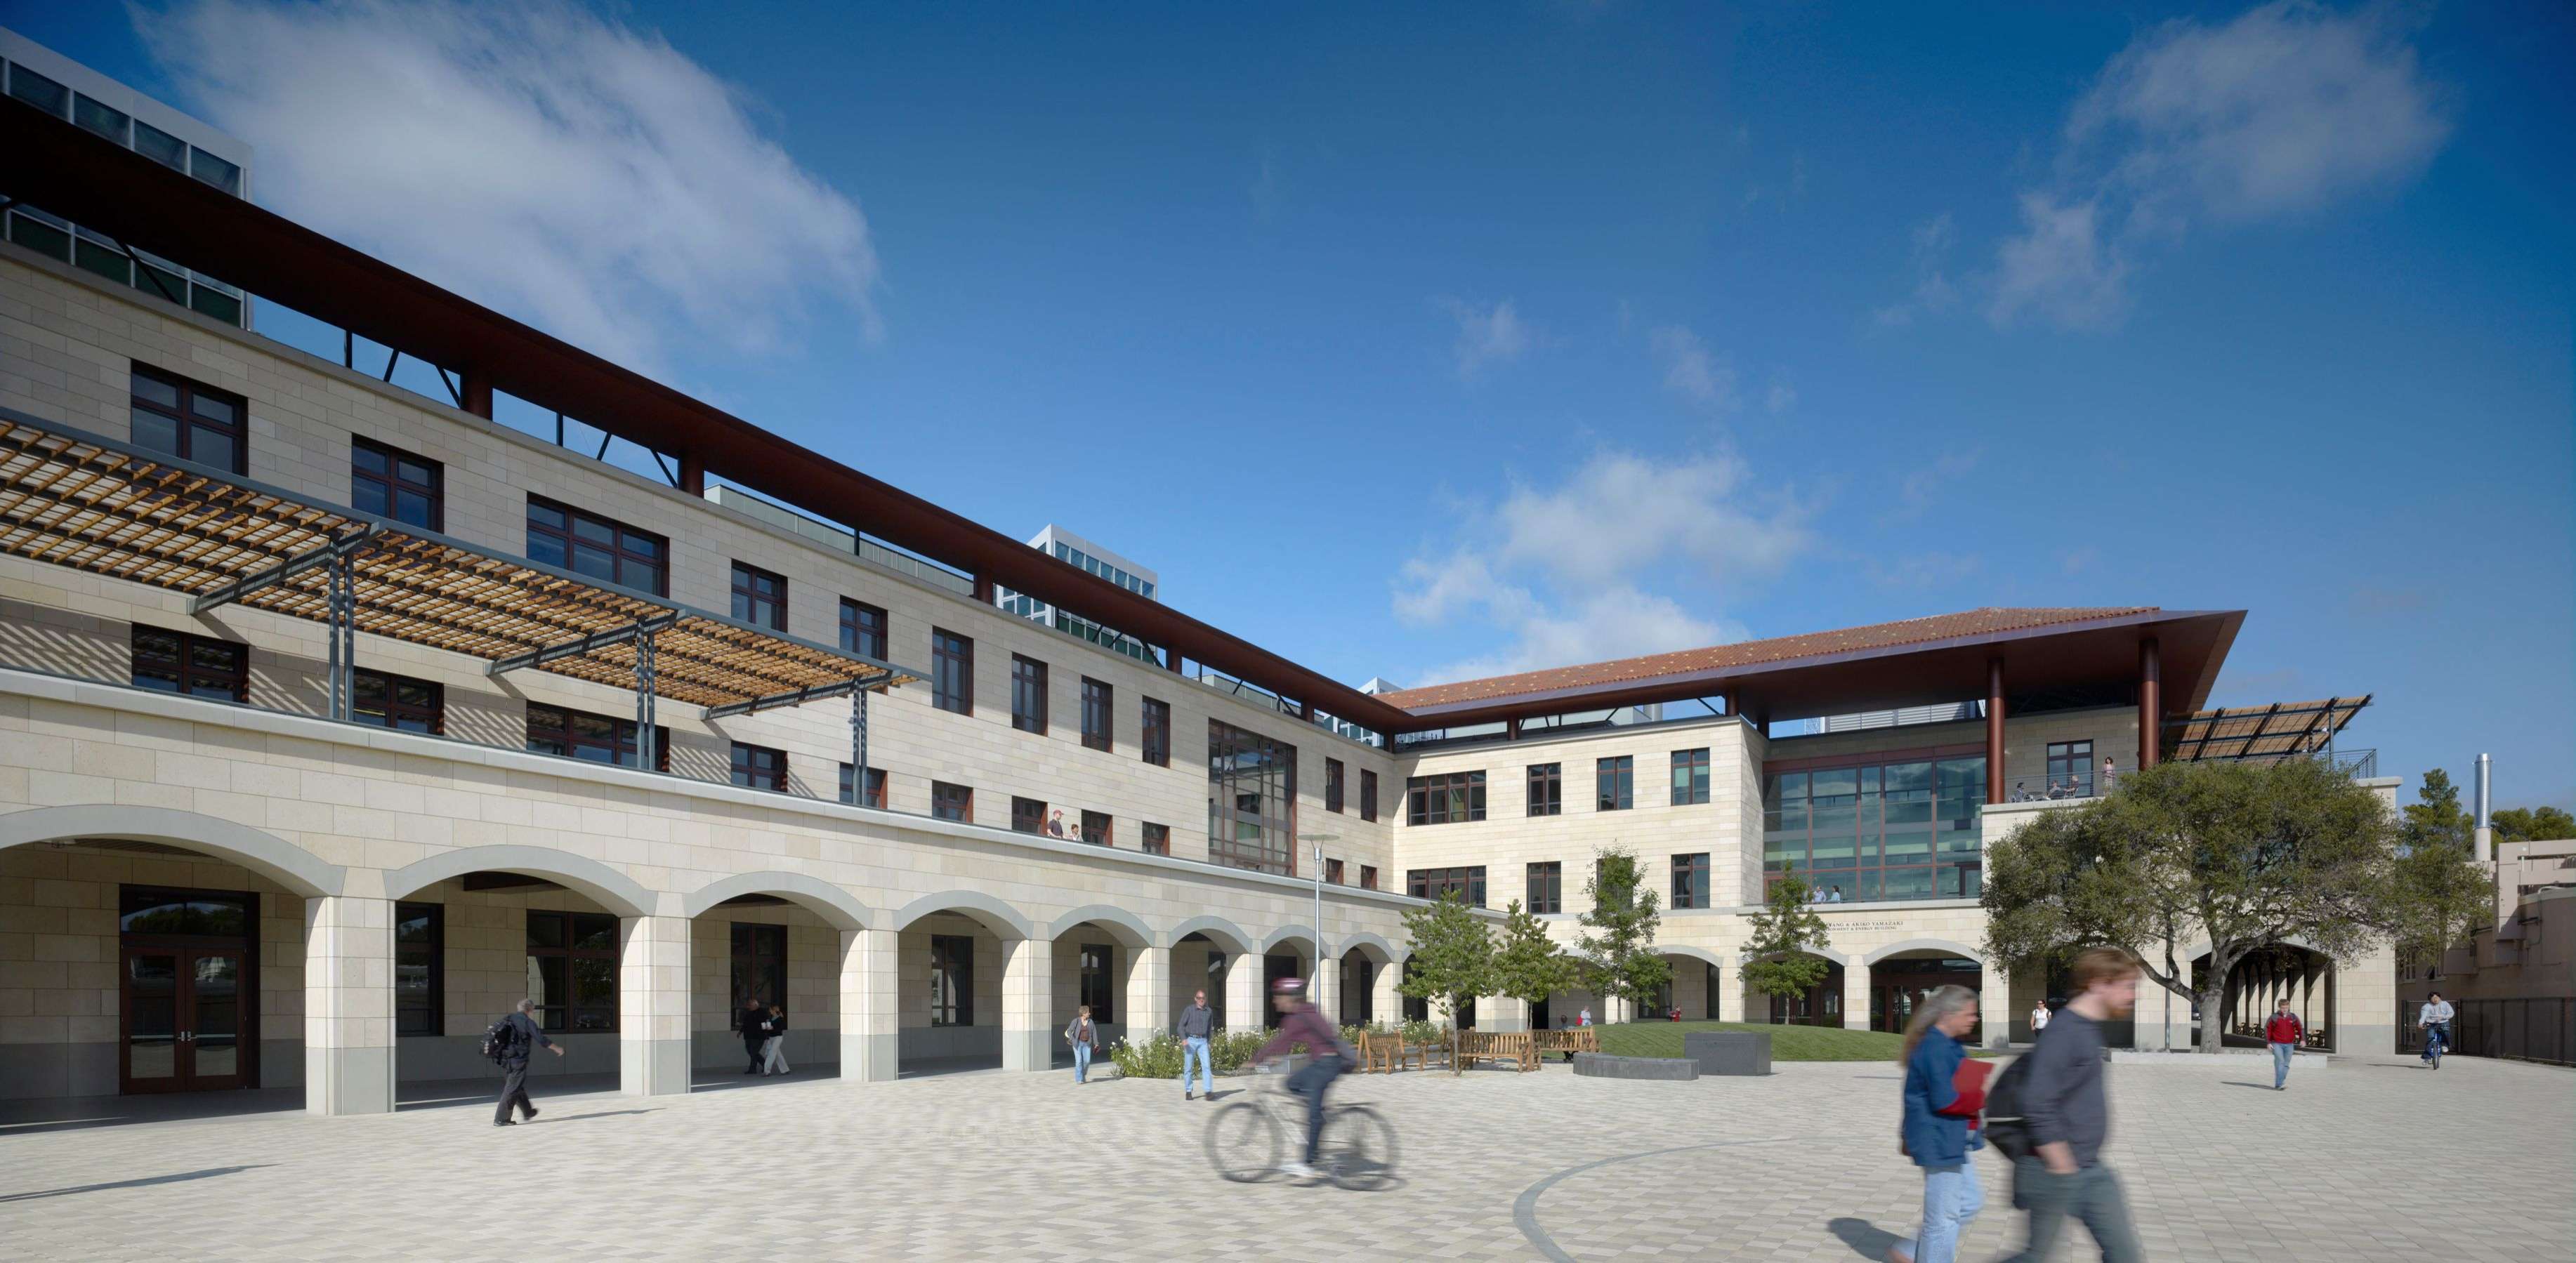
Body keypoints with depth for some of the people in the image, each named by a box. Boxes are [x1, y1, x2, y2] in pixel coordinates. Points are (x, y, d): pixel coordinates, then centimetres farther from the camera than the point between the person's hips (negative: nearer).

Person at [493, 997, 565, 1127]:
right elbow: (541, 1040, -14)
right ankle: (501, 1119, -5)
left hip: (505, 1060, 8)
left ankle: (528, 1111, 35)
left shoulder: (507, 1019, 9)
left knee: (518, 1088, 19)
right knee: (512, 1090, -3)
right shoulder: (527, 1022, -11)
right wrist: (557, 1048, -3)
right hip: (519, 1061, -8)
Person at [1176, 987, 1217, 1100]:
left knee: (1206, 1066, -12)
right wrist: (1184, 1039, -24)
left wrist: (1208, 1042, 20)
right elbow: (1181, 1027, -8)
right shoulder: (1189, 1010, -6)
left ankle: (1208, 1093, -17)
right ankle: (1188, 1092, 19)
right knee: (1188, 1068, 4)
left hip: (1202, 1042, 2)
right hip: (1190, 1041, -2)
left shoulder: (1209, 1011, 6)